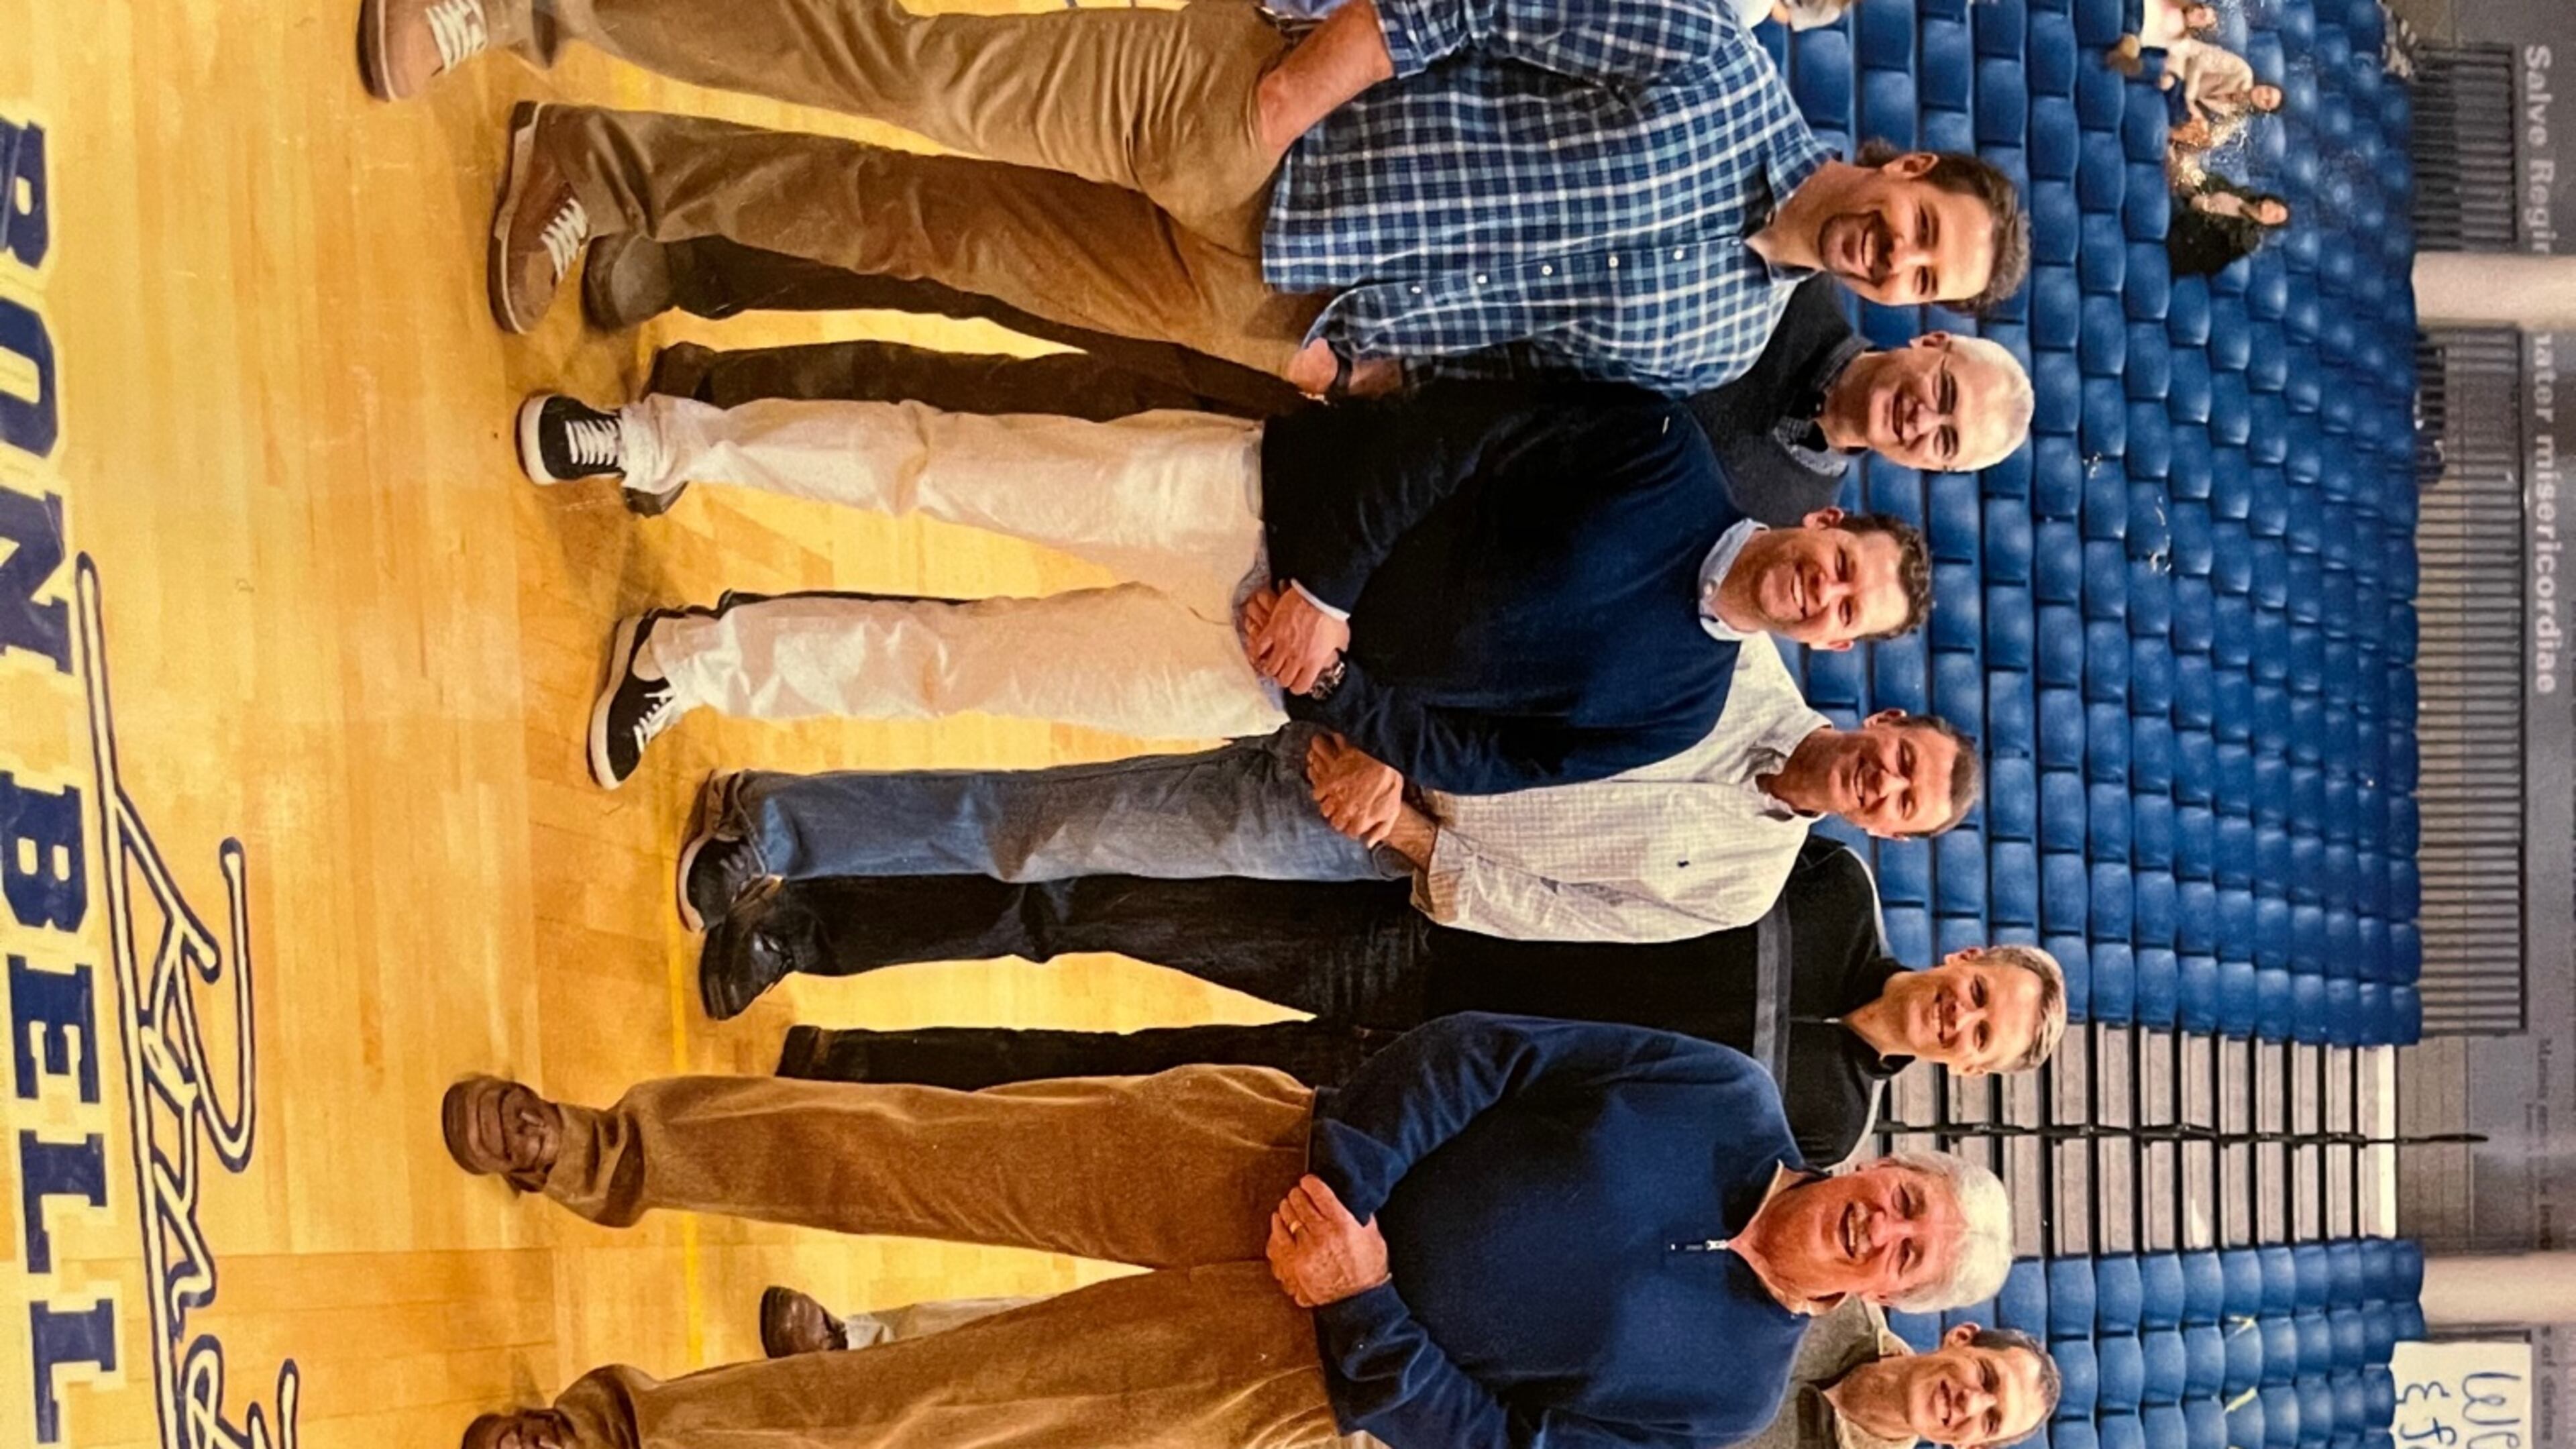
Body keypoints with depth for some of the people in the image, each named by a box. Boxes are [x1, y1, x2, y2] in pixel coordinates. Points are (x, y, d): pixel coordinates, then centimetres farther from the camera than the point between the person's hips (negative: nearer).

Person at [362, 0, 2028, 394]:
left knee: (936, 227, 4)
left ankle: (611, 167, 19)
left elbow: (1510, 363, 11)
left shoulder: (1716, 343, 3)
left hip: (1263, 312, 3)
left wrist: (1356, 362, -3)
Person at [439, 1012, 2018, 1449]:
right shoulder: (1725, 1096, -4)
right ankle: (615, 1152, 5)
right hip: (1285, 1148, 1)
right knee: (946, 1152, -9)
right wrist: (1343, 1176, -17)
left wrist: (1363, 1303, -19)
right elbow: (1485, 1050, -6)